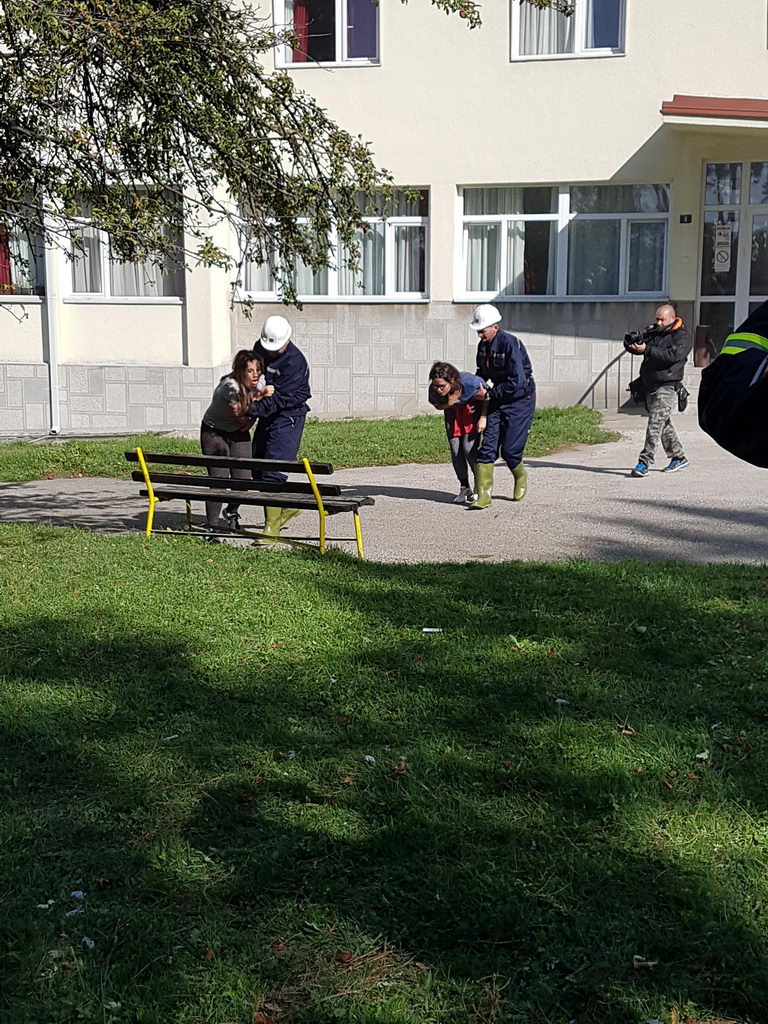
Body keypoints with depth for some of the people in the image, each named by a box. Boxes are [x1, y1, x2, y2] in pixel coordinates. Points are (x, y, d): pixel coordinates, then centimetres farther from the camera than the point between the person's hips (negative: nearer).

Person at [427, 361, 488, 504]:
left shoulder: (469, 382, -37)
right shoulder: (433, 390, -28)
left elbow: (487, 396, -17)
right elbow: (437, 405, -6)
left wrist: (483, 418, -20)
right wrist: (449, 403, -27)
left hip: (473, 410, -3)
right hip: (453, 413, 3)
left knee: (469, 449, -14)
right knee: (456, 451, -3)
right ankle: (464, 488, 15)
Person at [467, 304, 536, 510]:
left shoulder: (511, 343, -21)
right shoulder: (483, 345, 4)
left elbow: (517, 381, -25)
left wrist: (491, 393, -18)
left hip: (519, 400, -7)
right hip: (497, 400, 7)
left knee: (509, 449, -6)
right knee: (488, 446, -5)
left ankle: (521, 477, 27)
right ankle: (483, 495, -7)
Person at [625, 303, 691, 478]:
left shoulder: (682, 336, -5)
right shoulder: (653, 332, 14)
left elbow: (672, 355, -21)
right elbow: (634, 347, 11)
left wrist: (647, 349, -27)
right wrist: (631, 342, -13)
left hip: (667, 386, -7)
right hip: (650, 386, 7)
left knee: (655, 422, -16)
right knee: (664, 424, 14)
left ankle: (644, 462, -20)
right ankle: (679, 458, 26)